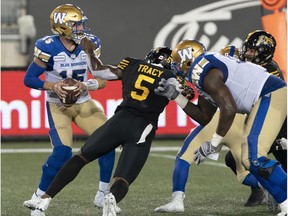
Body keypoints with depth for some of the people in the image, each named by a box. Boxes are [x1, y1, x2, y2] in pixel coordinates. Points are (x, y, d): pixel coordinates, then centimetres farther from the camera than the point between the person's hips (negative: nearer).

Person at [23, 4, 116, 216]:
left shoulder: (90, 44, -8)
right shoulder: (48, 47, -18)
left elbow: (102, 80, -4)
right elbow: (29, 79, -11)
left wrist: (86, 85, -24)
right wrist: (52, 86, -26)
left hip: (83, 103, 5)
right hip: (58, 106, -5)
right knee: (62, 152, -22)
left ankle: (103, 195, 8)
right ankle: (38, 197, -5)